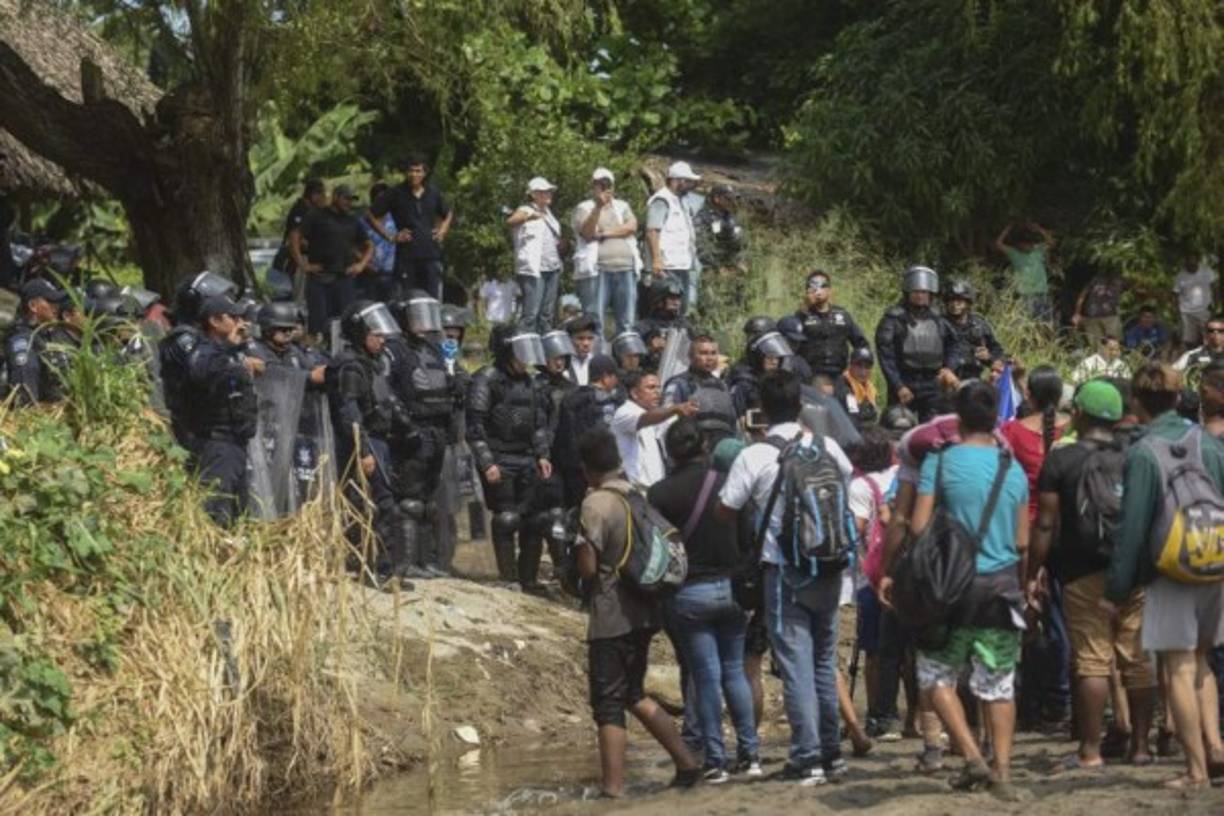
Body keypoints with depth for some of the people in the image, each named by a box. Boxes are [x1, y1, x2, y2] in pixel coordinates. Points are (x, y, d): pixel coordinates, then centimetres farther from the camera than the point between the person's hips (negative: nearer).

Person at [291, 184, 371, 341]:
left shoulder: (353, 221, 17)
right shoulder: (317, 216, 2)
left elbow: (369, 246, 24)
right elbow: (295, 237, -4)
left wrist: (361, 265, 6)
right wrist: (302, 265, -10)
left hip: (344, 278, 4)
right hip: (319, 278, -4)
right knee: (318, 322, -7)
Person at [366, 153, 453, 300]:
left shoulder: (433, 193, 10)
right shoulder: (395, 194, 0)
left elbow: (448, 214, 29)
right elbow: (370, 215, 4)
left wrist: (442, 230, 10)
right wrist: (390, 236, -2)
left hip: (431, 254, 3)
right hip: (406, 254, -3)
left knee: (433, 301, 0)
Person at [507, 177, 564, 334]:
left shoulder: (548, 213, 21)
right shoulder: (526, 211, -3)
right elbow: (510, 222, -26)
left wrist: (560, 243, 12)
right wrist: (529, 217, -45)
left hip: (552, 268, 8)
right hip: (532, 268, -8)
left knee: (548, 313, 7)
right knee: (531, 312, -14)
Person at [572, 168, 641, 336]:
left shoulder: (623, 207, 19)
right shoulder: (583, 209, 7)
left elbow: (632, 227, 1)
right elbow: (587, 232, -10)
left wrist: (605, 233, -7)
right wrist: (598, 207, -20)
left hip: (625, 268, 4)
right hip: (596, 270, -4)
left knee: (626, 321, 2)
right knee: (594, 320, -9)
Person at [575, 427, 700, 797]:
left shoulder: (595, 504, -17)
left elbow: (588, 567, -17)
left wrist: (578, 548, 2)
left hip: (611, 617, -7)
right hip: (643, 611, 7)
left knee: (609, 705, 0)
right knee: (634, 695, 21)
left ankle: (612, 789, 2)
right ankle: (686, 764, 21)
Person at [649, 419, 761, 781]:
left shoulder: (662, 493, -10)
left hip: (689, 593, -3)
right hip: (731, 587, 3)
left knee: (706, 676, 2)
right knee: (734, 671, 13)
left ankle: (716, 761, 4)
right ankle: (750, 753, 15)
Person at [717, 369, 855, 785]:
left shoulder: (753, 458, -12)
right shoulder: (827, 447, 0)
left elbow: (725, 512, -3)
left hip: (785, 571, -4)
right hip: (829, 568, 4)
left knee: (796, 665, -1)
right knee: (825, 661, 16)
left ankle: (807, 758, -3)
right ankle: (832, 751, 23)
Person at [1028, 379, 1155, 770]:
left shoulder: (1061, 459, -4)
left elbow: (1046, 524, -7)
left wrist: (1033, 574, -1)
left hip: (1085, 575, -4)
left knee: (1092, 661, -3)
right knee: (1138, 659, 8)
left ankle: (1090, 751, -4)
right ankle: (1140, 745, 11)